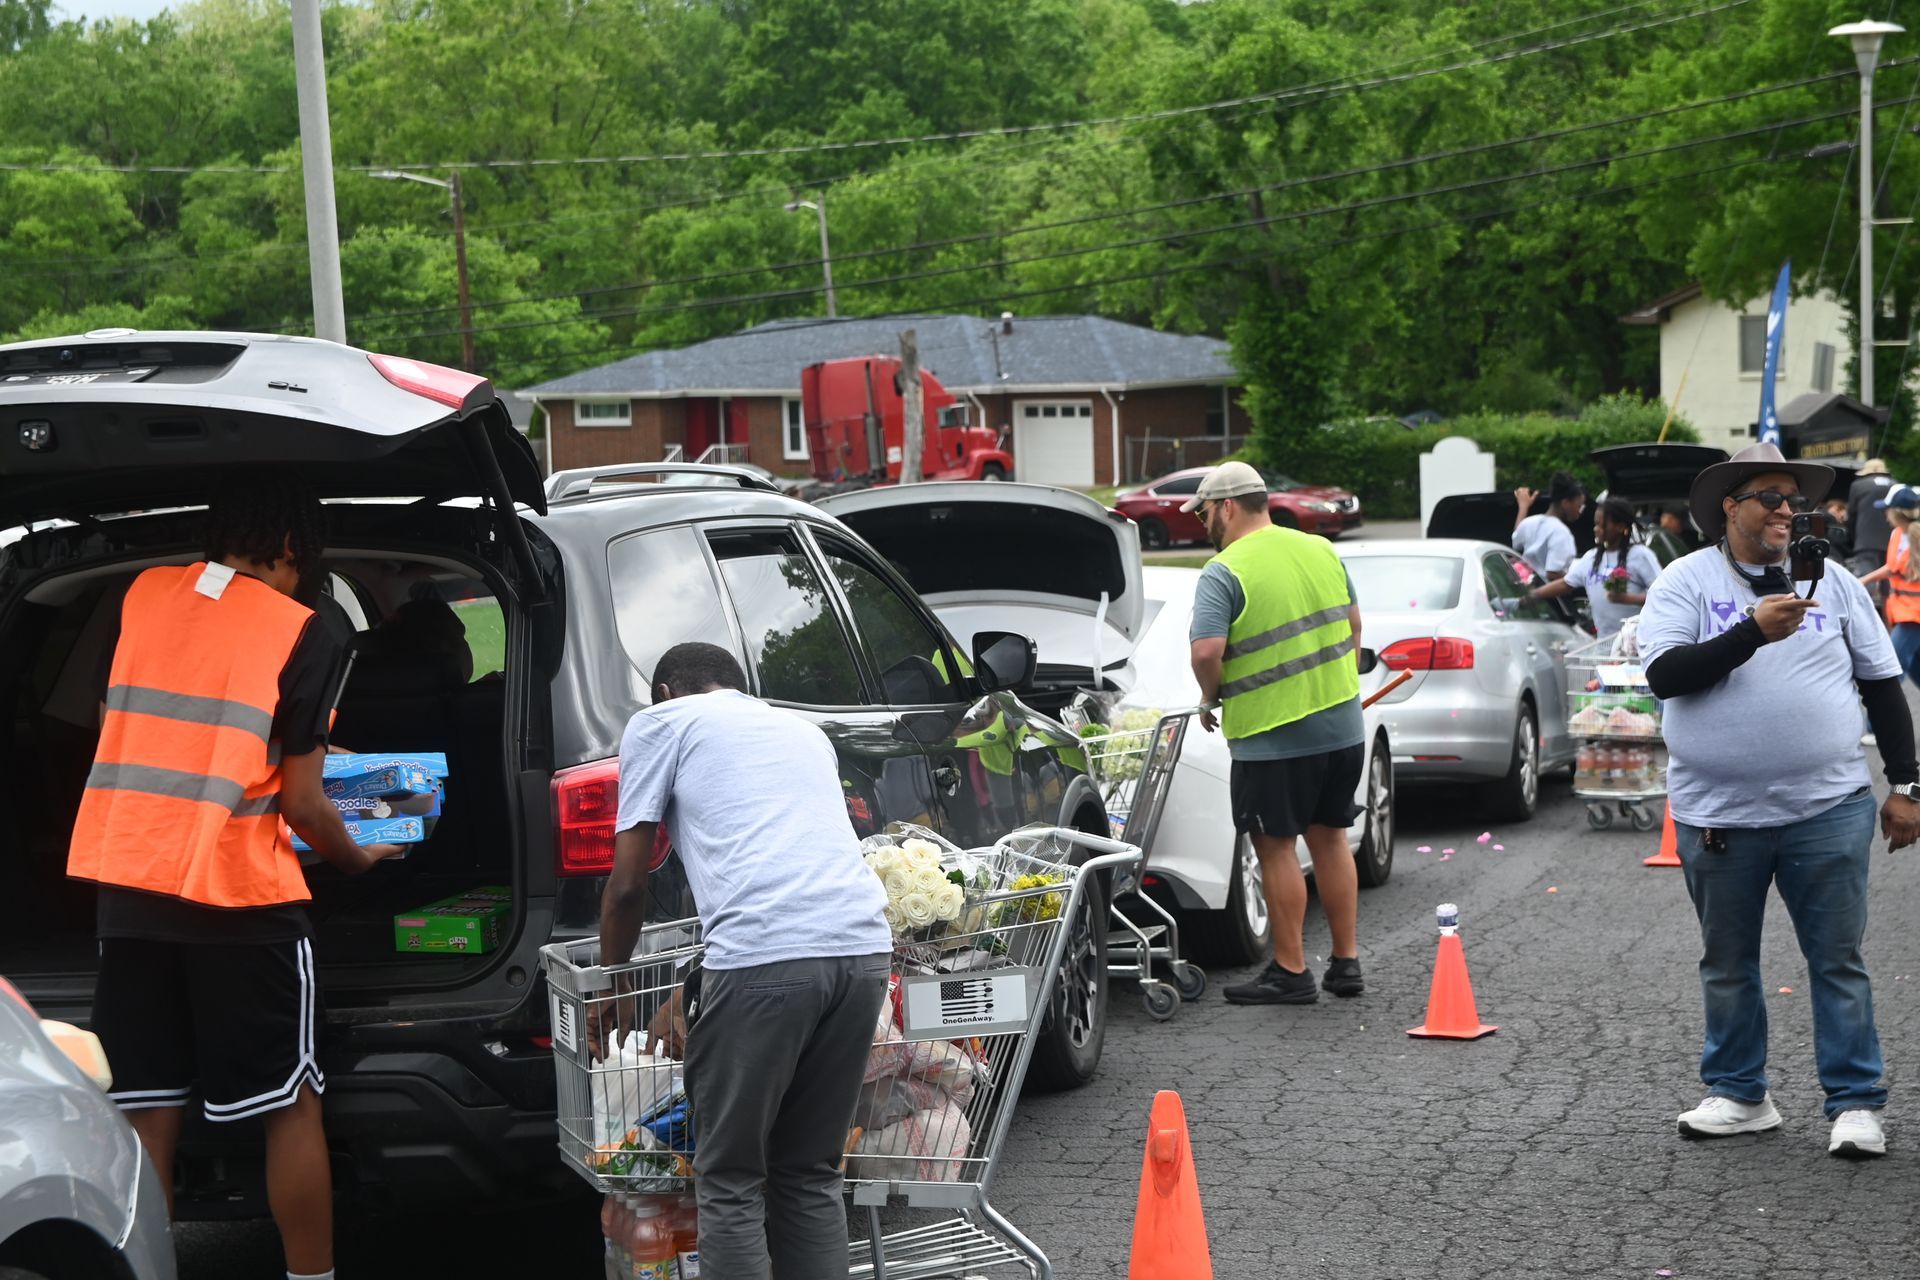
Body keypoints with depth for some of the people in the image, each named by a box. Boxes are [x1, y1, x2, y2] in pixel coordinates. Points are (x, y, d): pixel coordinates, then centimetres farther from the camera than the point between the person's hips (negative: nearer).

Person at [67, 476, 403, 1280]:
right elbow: (300, 801, -5)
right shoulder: (303, 635, -5)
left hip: (126, 883, 5)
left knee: (146, 1113, 7)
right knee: (291, 1105, 7)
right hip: (239, 893, -4)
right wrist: (357, 861, 13)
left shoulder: (142, 595, 9)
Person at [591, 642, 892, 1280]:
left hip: (767, 960, -6)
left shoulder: (661, 722, 16)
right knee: (810, 1174, 17)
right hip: (864, 947, 6)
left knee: (730, 1182, 6)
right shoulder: (802, 729, 32)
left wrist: (609, 992, 29)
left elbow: (628, 885, 13)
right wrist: (688, 997, 39)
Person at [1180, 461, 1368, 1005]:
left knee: (1276, 847, 3)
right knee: (1329, 837, 16)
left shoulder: (1224, 574, -14)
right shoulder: (1321, 550, 8)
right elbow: (1353, 623, 17)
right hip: (1343, 727, 7)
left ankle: (1291, 971, 7)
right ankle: (1346, 963, 21)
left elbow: (1207, 652, -24)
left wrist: (1210, 697, -5)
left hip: (1272, 738, -7)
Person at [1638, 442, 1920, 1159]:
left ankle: (1855, 1103, 11)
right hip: (1719, 815, 0)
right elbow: (1663, 674, -15)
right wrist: (1753, 632, -25)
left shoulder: (1831, 580, 7)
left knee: (1839, 961, 2)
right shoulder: (1687, 582, -1)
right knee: (1727, 964, 11)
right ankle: (1739, 1095, 25)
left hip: (1828, 809, 1)